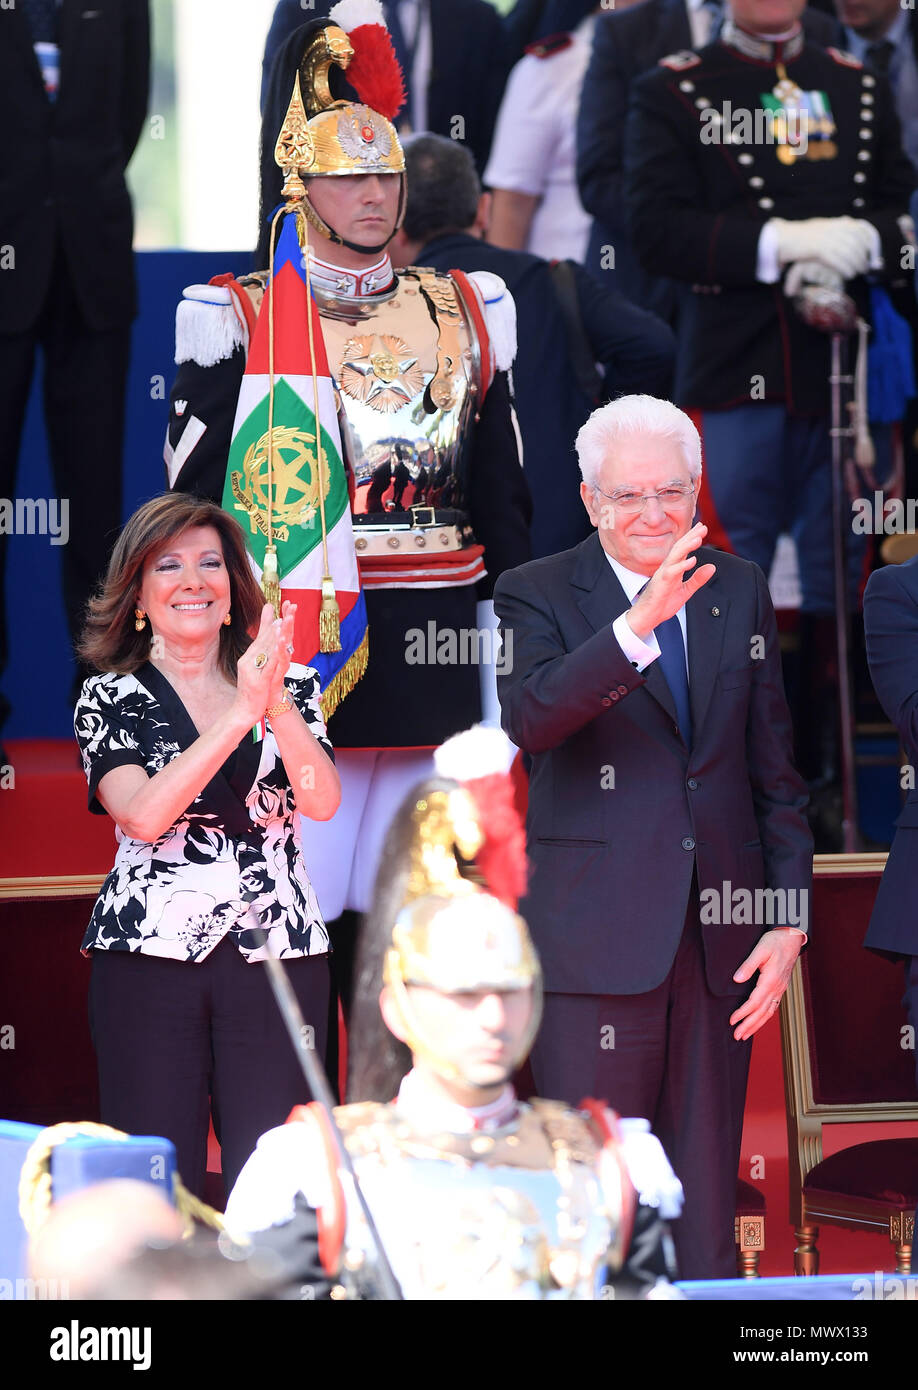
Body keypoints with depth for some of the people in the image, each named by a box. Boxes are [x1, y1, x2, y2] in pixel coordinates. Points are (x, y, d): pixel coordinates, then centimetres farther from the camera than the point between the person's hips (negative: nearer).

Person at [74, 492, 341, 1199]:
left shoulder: (291, 687, 11)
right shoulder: (112, 699, 6)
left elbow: (322, 801, -4)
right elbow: (143, 814, -10)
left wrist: (277, 701, -20)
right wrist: (241, 713, -17)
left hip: (278, 951, 1)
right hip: (151, 953, -1)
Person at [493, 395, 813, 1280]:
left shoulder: (739, 591, 12)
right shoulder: (538, 595, 0)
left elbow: (775, 770, 14)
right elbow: (528, 719, -21)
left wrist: (789, 919, 6)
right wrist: (638, 626, -34)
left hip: (721, 939, 4)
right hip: (597, 942, -4)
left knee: (705, 1204, 7)